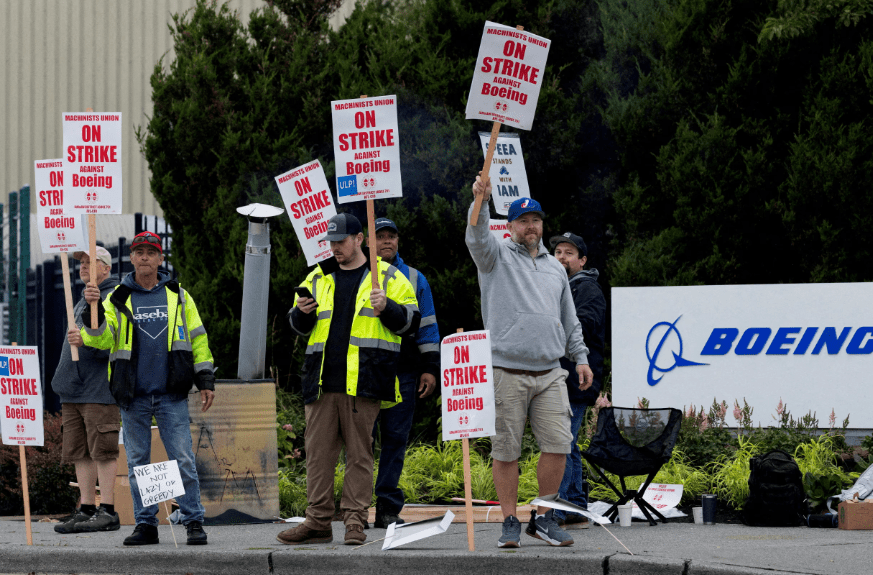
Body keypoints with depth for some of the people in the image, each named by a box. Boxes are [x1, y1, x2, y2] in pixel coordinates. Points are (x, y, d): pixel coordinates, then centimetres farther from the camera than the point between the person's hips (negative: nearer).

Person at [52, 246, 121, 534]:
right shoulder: (82, 301, 22)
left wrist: (87, 341, -30)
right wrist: (63, 381, 21)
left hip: (99, 391, -9)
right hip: (74, 391, 9)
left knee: (102, 451, -9)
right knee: (79, 453, 7)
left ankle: (107, 511, -9)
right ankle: (86, 509, 9)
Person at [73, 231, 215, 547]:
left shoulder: (178, 296, 9)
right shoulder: (118, 299, 7)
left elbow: (197, 339, 11)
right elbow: (102, 340, -4)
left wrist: (206, 381, 6)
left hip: (171, 394, -1)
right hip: (133, 396, 1)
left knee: (183, 459, -6)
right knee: (137, 462, 5)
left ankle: (194, 521, -1)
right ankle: (145, 524, 11)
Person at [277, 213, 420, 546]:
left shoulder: (387, 278, 7)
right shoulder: (317, 279, 18)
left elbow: (411, 321, 4)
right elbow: (298, 327, 21)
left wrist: (386, 308, -14)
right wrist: (303, 312, -1)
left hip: (363, 382, -4)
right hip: (322, 381, 4)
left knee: (359, 453, -2)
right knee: (318, 452, 2)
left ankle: (355, 522, 2)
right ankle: (318, 522, 6)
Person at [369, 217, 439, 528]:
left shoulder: (414, 280, 16)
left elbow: (426, 326, 16)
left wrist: (429, 367, 7)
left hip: (402, 372, 2)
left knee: (395, 438, 0)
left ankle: (388, 508, 3)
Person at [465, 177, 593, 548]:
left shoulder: (555, 268, 21)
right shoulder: (498, 256, 6)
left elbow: (569, 319, 27)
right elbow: (477, 238, -16)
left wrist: (581, 357, 18)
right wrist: (481, 202, -34)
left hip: (549, 374, 4)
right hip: (507, 374, -4)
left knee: (557, 445, -4)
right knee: (505, 451, -2)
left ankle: (543, 518, 9)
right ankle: (510, 522, 6)